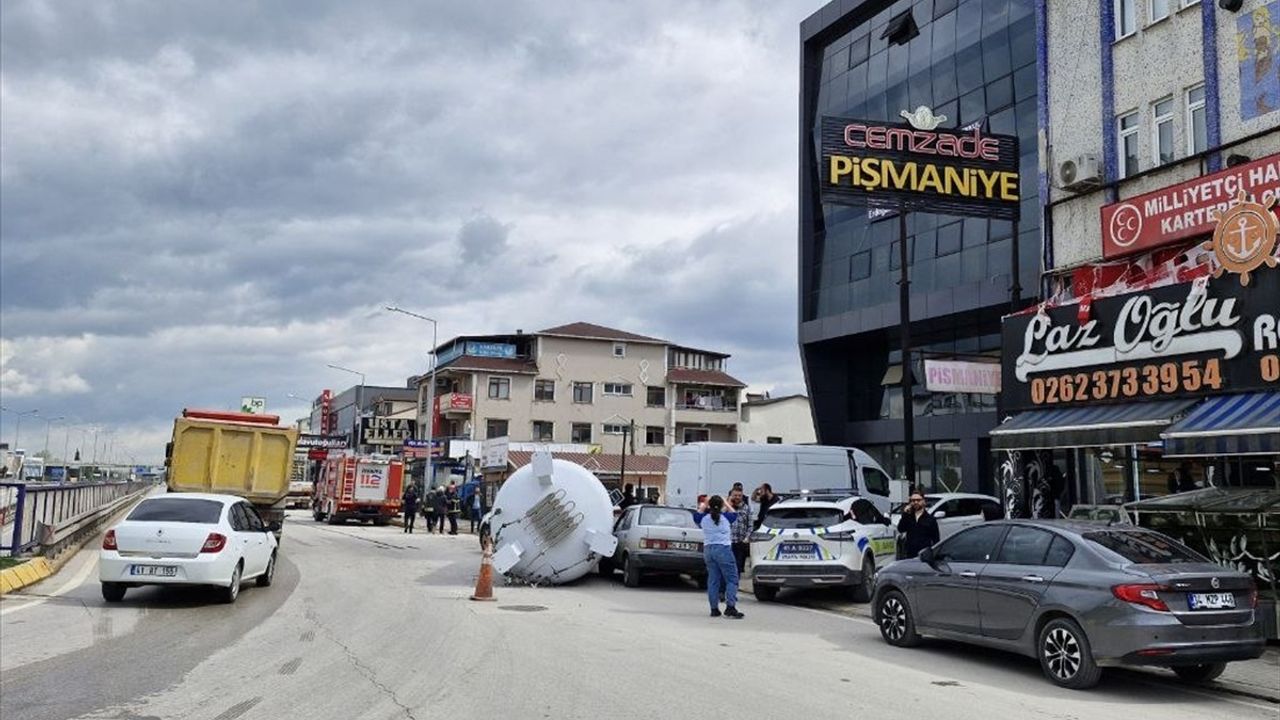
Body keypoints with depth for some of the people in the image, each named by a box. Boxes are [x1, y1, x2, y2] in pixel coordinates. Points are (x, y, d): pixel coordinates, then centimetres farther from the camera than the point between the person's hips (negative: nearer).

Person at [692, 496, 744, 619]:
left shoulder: (704, 519, 3)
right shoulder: (725, 517, -3)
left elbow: (696, 516, 25)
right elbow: (734, 514, 19)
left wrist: (703, 507, 31)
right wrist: (726, 503, 29)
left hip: (708, 549, 4)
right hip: (723, 549, -4)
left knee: (713, 580, 9)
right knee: (732, 579, -1)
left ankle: (714, 609, 10)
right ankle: (730, 607, -11)